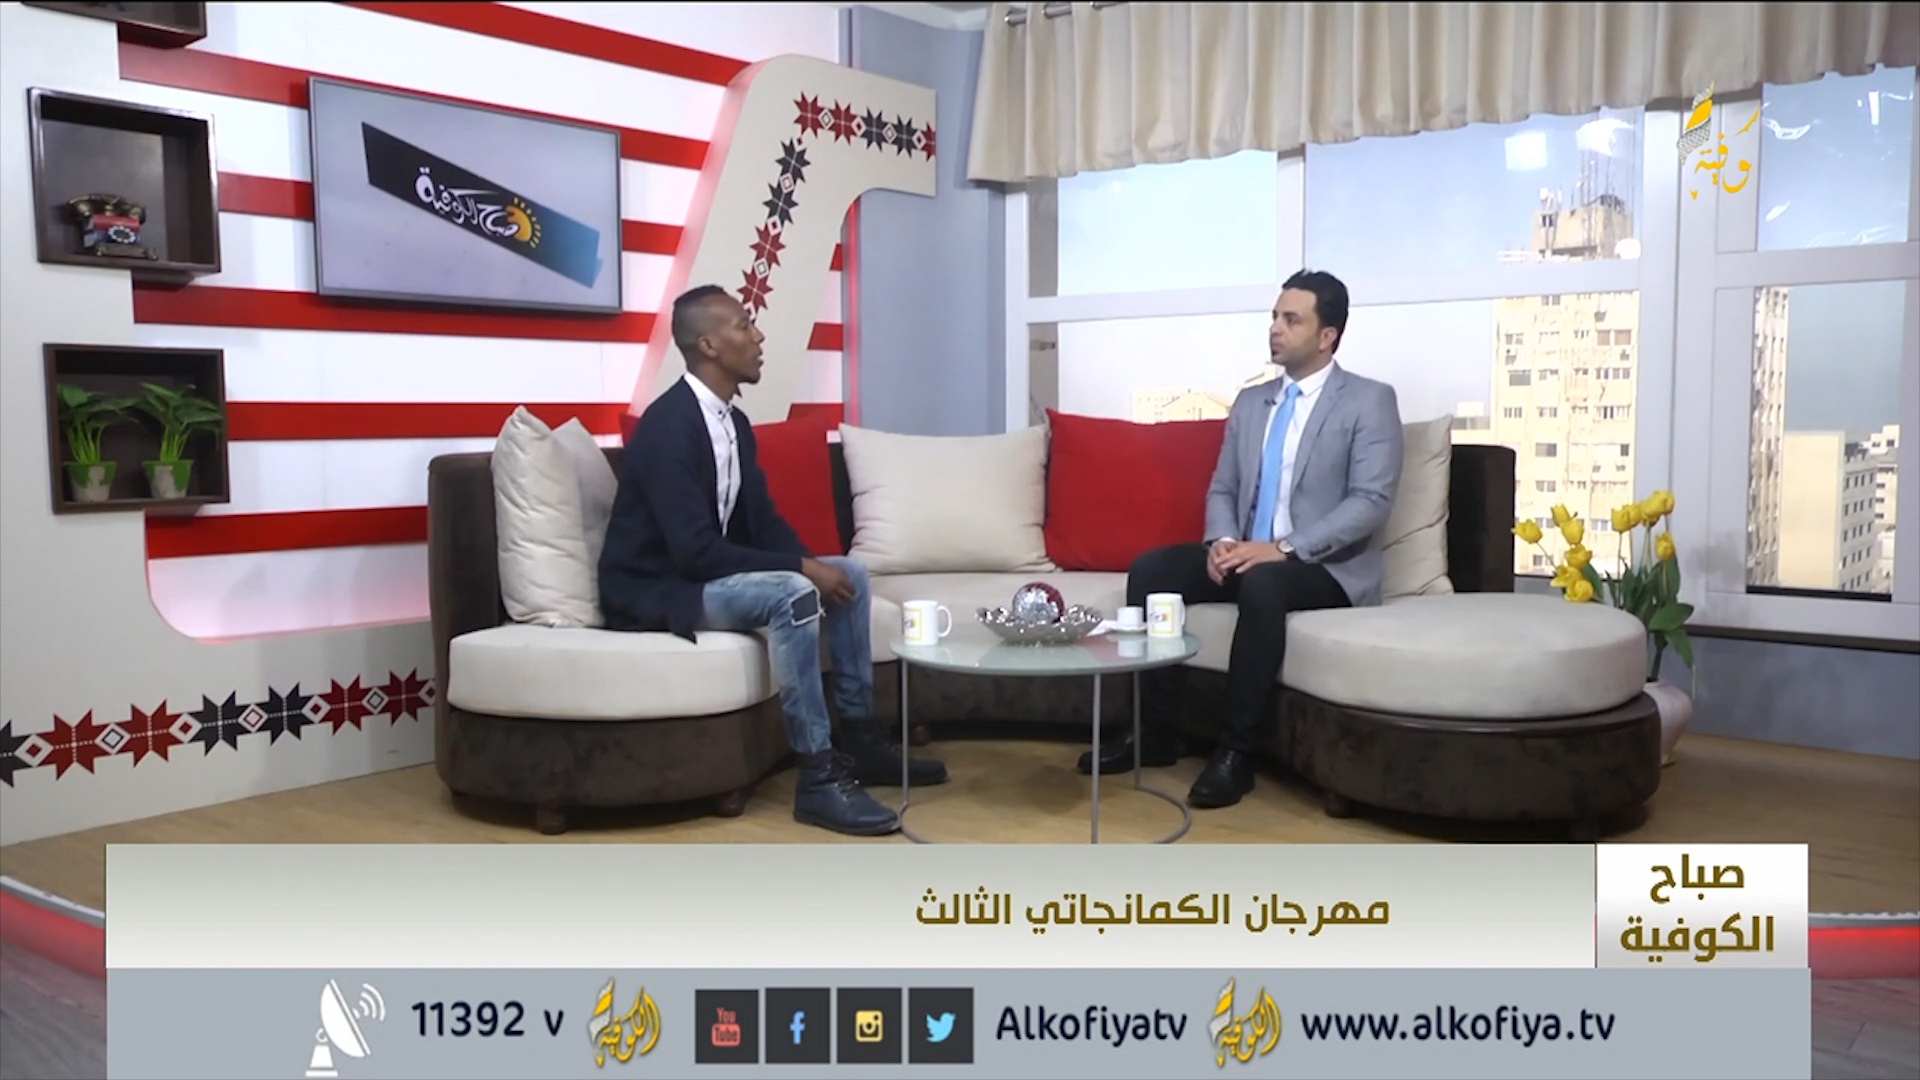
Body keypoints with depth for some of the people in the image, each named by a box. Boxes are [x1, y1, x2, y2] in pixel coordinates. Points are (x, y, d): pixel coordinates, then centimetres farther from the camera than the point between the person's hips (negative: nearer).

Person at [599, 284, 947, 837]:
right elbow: (695, 550, -29)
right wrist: (803, 567, -25)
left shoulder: (733, 421, 7)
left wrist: (811, 565, -10)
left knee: (850, 574, 2)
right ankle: (818, 777, -25)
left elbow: (763, 520, 10)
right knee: (791, 595, -32)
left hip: (710, 572, 10)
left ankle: (860, 738, 7)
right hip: (657, 590, -10)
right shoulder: (668, 426, -22)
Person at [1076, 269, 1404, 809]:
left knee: (1263, 585, -38)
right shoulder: (1250, 401, 15)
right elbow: (1222, 489, 14)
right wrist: (1222, 540, -9)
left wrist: (1284, 548, -25)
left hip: (1327, 567, -6)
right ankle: (1155, 731, -9)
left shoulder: (1370, 401, -4)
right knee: (1150, 569, -16)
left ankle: (1235, 752, -28)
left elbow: (1371, 502, -14)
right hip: (1248, 556, 6)